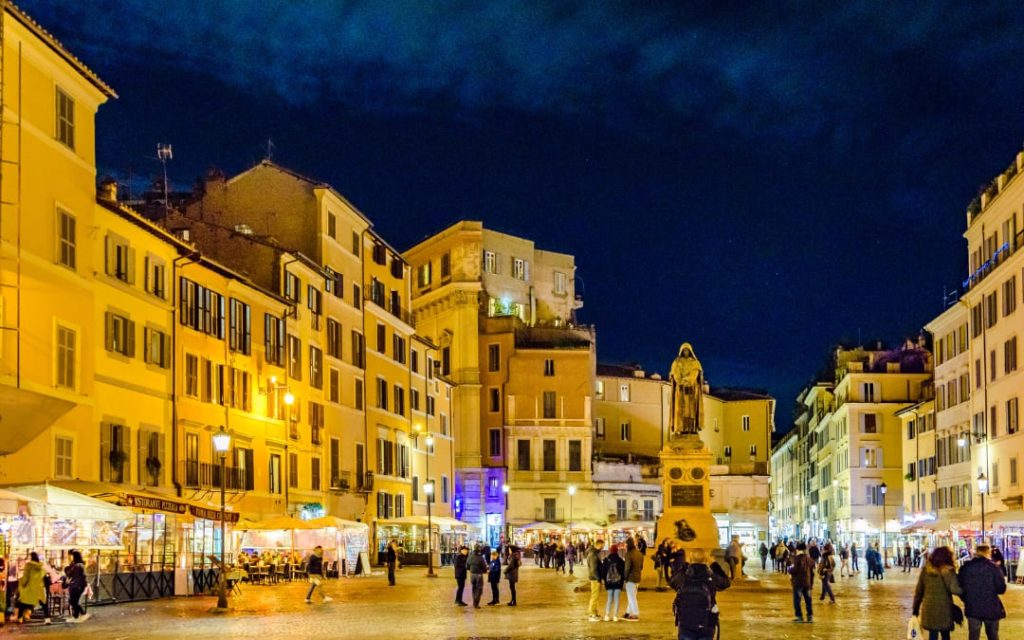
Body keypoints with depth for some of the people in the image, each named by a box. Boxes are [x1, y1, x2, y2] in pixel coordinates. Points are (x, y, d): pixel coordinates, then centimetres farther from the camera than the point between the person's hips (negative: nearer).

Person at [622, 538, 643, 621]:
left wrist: (625, 577, -8)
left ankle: (636, 615, 1)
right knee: (631, 596, 18)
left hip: (631, 578, -8)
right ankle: (629, 612, 26)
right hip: (638, 578, 8)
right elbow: (641, 566, 13)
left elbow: (627, 567, -19)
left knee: (632, 597, 0)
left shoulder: (629, 554, -18)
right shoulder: (639, 554, 7)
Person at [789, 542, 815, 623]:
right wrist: (812, 583, 19)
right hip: (807, 583, 6)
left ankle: (799, 617, -2)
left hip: (798, 583, -6)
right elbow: (812, 573, 13)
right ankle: (810, 616, 10)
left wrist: (790, 570, 3)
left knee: (797, 600, 1)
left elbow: (794, 570, -20)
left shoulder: (797, 558, -11)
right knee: (808, 600, 12)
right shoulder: (810, 559, 9)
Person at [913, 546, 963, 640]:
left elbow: (919, 590, 8)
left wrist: (916, 608, 15)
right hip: (944, 608, -3)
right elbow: (954, 589, -21)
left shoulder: (926, 569, 4)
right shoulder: (947, 570, -10)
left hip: (929, 608, 3)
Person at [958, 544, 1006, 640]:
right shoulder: (993, 567, -11)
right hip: (991, 608, -2)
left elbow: (960, 587, 4)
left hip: (972, 608, 2)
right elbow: (1001, 589, -9)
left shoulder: (965, 567, -1)